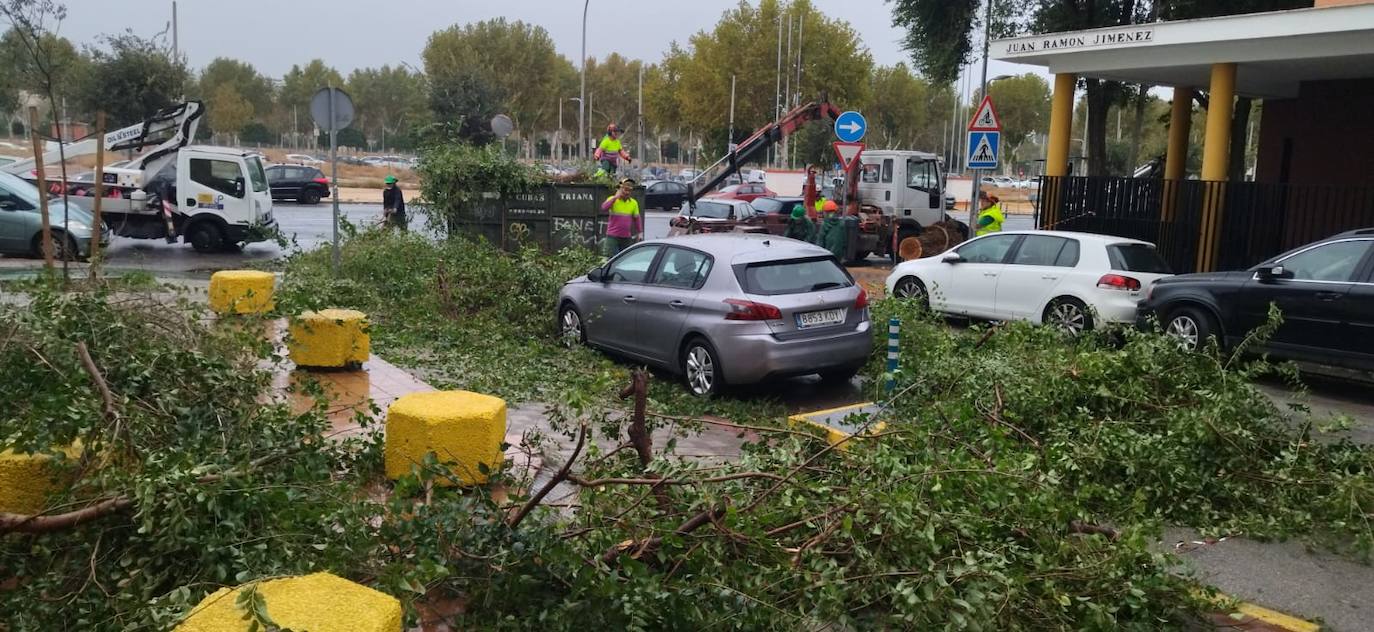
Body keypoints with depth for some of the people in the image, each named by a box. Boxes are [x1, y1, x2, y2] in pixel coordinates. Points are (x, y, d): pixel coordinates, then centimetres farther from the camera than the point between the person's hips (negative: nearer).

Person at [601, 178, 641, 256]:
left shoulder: (634, 203, 6)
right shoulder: (612, 199, -3)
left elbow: (636, 218, 15)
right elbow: (604, 208, -23)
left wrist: (640, 232, 11)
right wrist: (615, 197, -20)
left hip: (627, 238, 4)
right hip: (612, 236, -4)